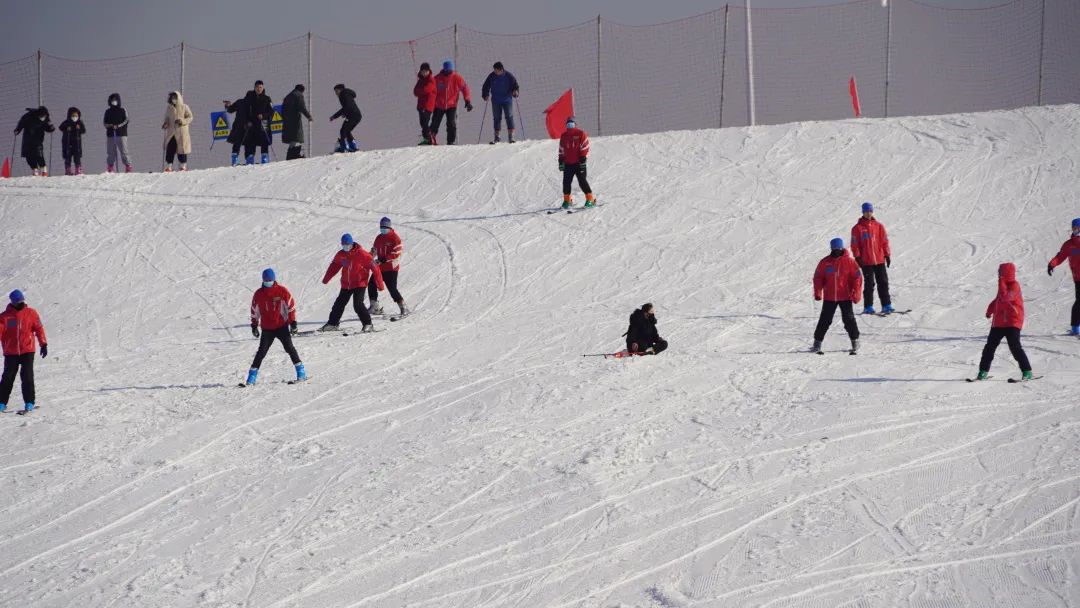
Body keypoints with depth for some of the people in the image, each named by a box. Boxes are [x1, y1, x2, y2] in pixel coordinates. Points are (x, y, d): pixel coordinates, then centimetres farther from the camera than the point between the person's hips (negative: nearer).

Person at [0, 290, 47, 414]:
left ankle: (29, 402, -1)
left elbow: (39, 328, 4)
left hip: (27, 351, -1)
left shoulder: (31, 313, 3)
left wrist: (44, 344, -3)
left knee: (27, 376, -7)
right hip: (11, 352, 1)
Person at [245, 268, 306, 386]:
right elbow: (254, 310, 13)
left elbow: (291, 306, -1)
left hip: (282, 326, -2)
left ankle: (301, 373, 2)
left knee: (289, 348, -6)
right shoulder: (259, 294, 1)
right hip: (267, 329, 2)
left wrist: (293, 322, -3)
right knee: (262, 352, -2)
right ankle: (251, 377, 1)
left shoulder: (282, 291, -6)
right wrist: (254, 325, 16)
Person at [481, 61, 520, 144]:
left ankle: (510, 136, -6)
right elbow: (486, 86, 8)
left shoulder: (508, 76, -7)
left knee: (509, 117, -8)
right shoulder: (491, 76, -1)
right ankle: (496, 137, 8)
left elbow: (515, 84, 0)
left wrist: (515, 91, -20)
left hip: (507, 100, -2)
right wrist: (485, 95, -7)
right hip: (496, 101, 2)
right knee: (497, 118, 3)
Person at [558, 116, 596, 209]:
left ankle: (590, 199, -2)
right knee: (566, 181, 1)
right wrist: (561, 161, 10)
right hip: (567, 164, 5)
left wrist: (583, 159, -12)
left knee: (582, 181, -8)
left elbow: (585, 148, -5)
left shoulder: (581, 134, -1)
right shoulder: (564, 136, 13)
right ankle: (567, 200, 13)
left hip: (578, 163, -5)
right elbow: (561, 150, 17)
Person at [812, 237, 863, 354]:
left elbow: (857, 278, -3)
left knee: (849, 319, -1)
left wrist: (856, 294, -9)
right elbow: (818, 278, 6)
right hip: (829, 298, 2)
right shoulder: (825, 262, 0)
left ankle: (855, 341, 12)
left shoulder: (849, 261, -5)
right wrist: (818, 293, -4)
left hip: (846, 297, -2)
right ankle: (817, 343, 12)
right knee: (825, 320, 5)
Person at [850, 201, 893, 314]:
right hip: (866, 261, -3)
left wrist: (887, 255, 6)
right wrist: (857, 257, -8)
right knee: (869, 284, -2)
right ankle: (868, 307, 3)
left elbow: (884, 241, 11)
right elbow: (855, 245, -1)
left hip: (880, 260, 3)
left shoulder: (878, 226, 8)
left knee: (883, 283, 3)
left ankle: (886, 305, 6)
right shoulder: (858, 228, 0)